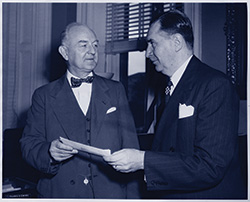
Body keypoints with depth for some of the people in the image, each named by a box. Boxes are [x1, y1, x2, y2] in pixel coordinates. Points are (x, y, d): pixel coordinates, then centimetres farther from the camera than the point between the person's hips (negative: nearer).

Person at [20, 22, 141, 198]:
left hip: (111, 192, 1)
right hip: (60, 193, 0)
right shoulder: (44, 96, 3)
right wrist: (49, 152, -23)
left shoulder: (116, 90, 7)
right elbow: (29, 144, -2)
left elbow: (129, 144, 3)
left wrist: (132, 196, -3)